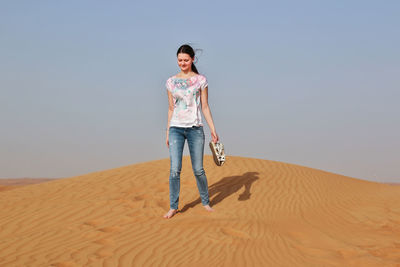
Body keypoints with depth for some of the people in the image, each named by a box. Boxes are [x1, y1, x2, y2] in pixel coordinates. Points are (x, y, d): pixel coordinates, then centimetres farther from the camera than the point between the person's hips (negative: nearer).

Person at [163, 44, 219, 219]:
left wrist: (213, 129, -1)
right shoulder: (171, 82, 7)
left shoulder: (200, 80, 3)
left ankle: (205, 202, 22)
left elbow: (205, 107, 4)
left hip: (195, 129, -1)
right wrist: (167, 132, 11)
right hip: (176, 129, 1)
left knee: (198, 169, 3)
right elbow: (171, 109, 12)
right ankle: (173, 207, 3)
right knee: (175, 169, -6)